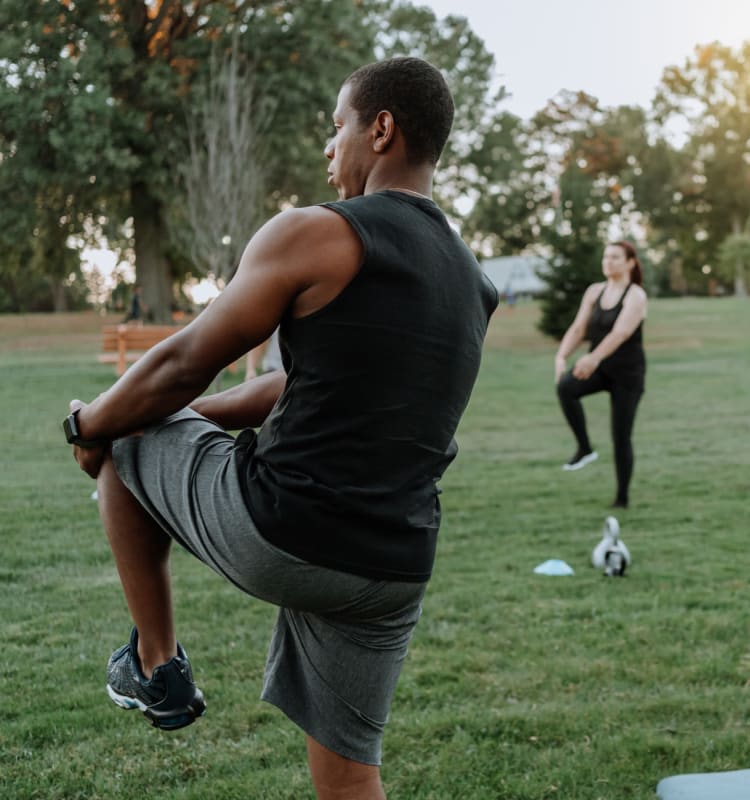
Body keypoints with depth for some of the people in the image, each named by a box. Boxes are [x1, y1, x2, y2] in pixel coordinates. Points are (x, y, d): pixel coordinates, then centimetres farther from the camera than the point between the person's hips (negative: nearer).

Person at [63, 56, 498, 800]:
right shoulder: (470, 282, 13)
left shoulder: (314, 235, -10)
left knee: (125, 435, 20)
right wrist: (198, 412, 27)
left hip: (275, 536, -6)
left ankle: (155, 664, 23)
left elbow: (184, 366, -3)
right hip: (390, 572, 6)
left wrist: (87, 425, 15)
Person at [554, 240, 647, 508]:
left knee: (621, 437, 0)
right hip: (598, 368, 4)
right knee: (565, 386, -30)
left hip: (627, 373, -4)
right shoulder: (594, 292, 6)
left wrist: (594, 357, -47)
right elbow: (578, 328, -1)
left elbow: (621, 332, -30)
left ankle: (622, 497, 17)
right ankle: (585, 448, -16)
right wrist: (561, 357, -19)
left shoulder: (635, 295, -13)